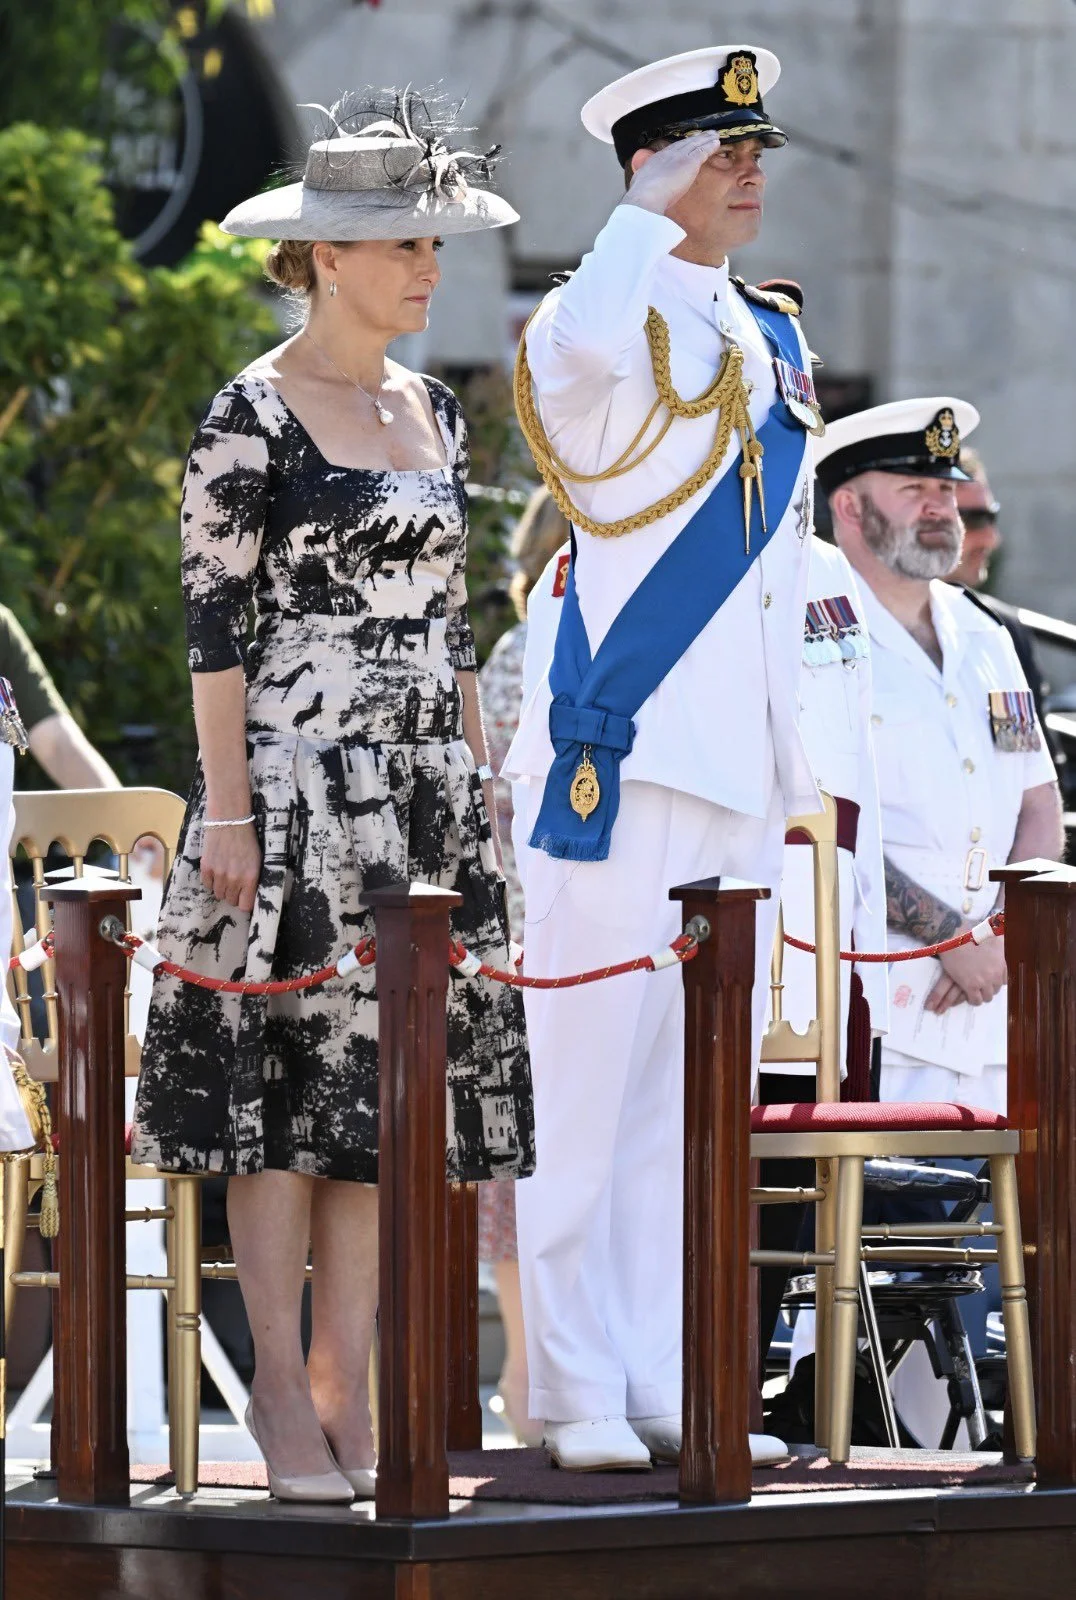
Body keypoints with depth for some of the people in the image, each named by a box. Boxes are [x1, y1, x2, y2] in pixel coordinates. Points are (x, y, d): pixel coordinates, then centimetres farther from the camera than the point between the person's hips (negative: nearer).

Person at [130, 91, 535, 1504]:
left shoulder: (431, 412, 13)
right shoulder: (254, 418, -7)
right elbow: (215, 622, -9)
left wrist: (480, 781, 15)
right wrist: (228, 802, -13)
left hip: (423, 798, 7)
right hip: (298, 788, -7)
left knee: (391, 1084, 4)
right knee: (289, 1083, -5)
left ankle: (348, 1391, 8)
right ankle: (281, 1392, 1)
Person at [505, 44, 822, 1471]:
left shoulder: (775, 336, 16)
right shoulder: (618, 328, -7)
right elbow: (586, 342, -35)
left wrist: (800, 762, 20)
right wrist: (657, 217, -18)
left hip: (741, 770, 8)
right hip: (619, 757, -7)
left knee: (696, 1098, 10)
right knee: (583, 1081, -3)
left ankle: (672, 1389, 15)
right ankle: (576, 1394, 1)